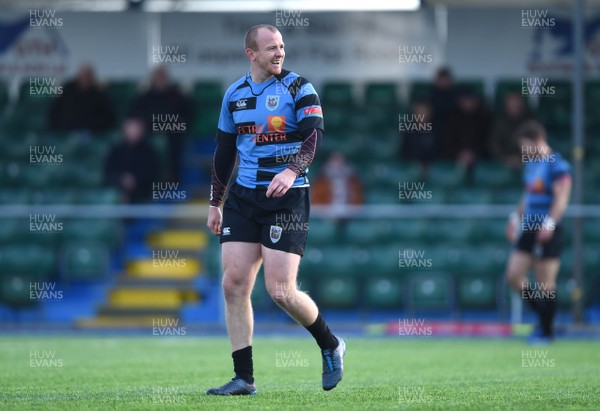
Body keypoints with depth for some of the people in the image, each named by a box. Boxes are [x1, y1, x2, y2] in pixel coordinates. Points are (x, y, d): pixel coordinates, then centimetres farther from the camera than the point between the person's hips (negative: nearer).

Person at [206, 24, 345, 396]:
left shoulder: (299, 88, -4)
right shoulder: (235, 94, 10)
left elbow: (314, 134, -17)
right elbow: (225, 150, 19)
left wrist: (291, 171, -34)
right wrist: (216, 203, 19)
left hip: (287, 196, -5)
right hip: (244, 197, 5)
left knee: (281, 291, -11)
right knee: (234, 285, -4)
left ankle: (330, 346, 15)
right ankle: (244, 379, 3)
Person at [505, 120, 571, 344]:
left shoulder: (557, 165, -13)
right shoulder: (530, 164, 14)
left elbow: (561, 198, -19)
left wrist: (549, 223, -27)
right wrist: (516, 218, 21)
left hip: (548, 232, -9)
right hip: (529, 229, 9)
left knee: (545, 284, -3)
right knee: (514, 276, 4)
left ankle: (546, 331, 7)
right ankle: (543, 316, 19)